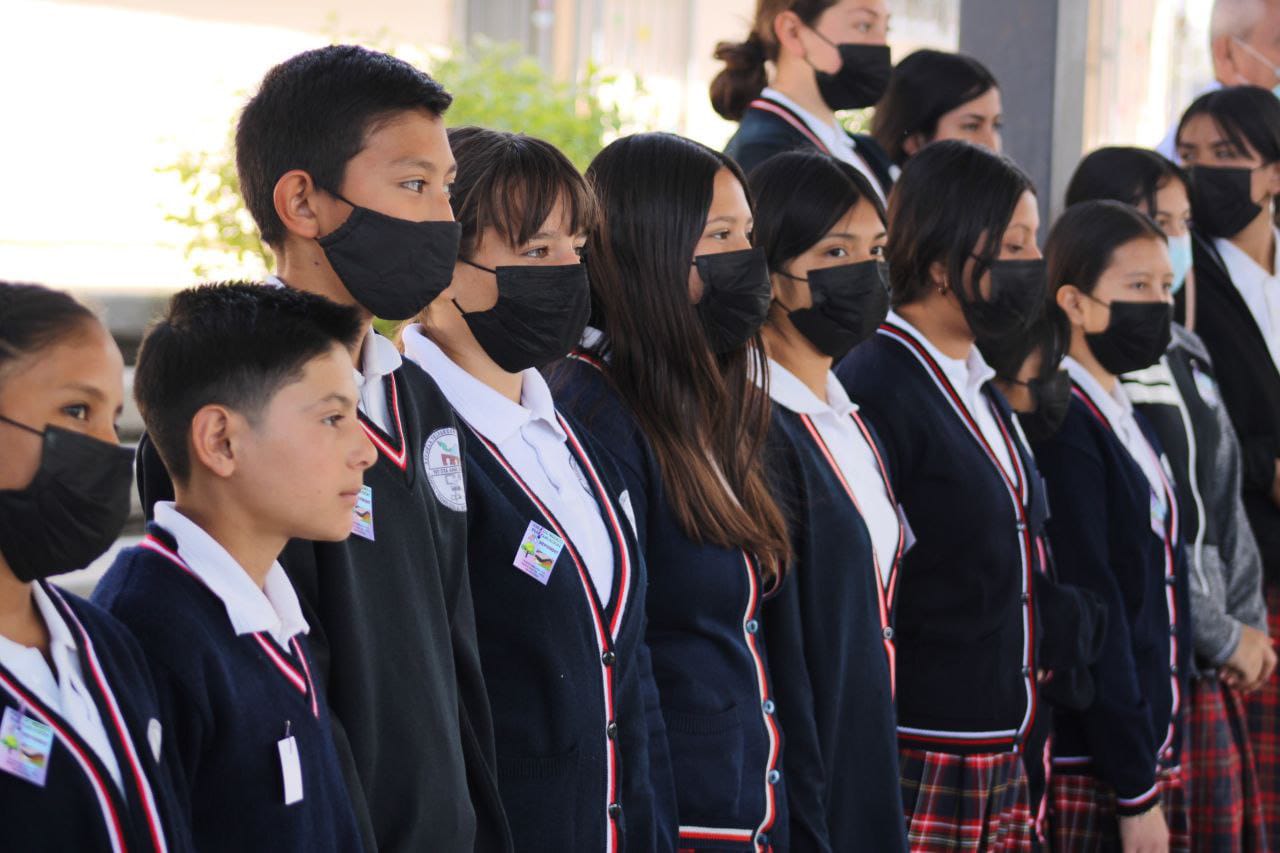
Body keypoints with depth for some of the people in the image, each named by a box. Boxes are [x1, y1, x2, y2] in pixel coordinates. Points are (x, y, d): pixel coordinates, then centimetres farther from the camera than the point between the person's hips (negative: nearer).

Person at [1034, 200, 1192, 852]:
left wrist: (1156, 770, 13)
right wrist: (1136, 790, -17)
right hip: (1089, 774, -8)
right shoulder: (1064, 426, -14)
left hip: (1149, 755, 8)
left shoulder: (1127, 422, 14)